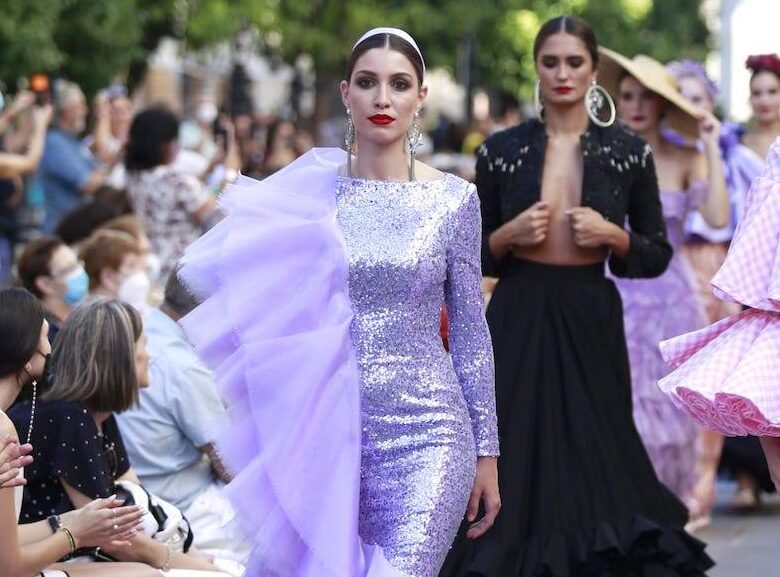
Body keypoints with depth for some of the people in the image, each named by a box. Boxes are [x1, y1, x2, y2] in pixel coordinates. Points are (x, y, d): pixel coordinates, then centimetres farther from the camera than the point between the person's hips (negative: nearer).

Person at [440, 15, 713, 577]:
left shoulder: (629, 151, 2)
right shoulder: (501, 150, 3)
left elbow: (658, 255, 6)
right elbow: (473, 255, 8)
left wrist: (612, 235, -12)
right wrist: (509, 235, -11)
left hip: (591, 319, 0)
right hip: (520, 320, 0)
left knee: (594, 457, 0)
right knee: (516, 454, -3)